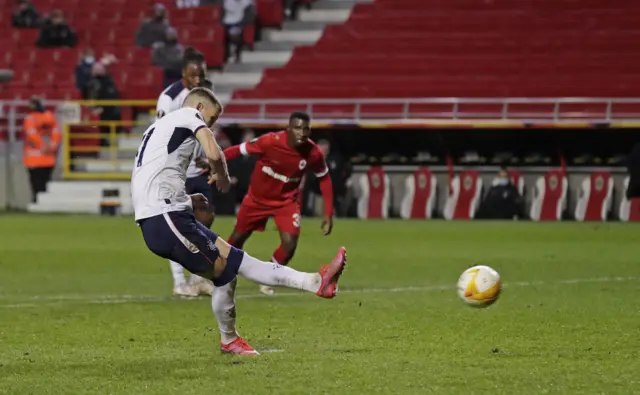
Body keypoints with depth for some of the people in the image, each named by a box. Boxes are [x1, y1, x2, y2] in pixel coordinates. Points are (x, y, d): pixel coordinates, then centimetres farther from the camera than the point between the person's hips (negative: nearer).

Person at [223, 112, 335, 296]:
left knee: (289, 244, -16)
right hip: (257, 197, -1)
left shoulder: (313, 153, -22)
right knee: (237, 238, 13)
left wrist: (328, 214, -6)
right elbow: (239, 150, -19)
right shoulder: (270, 141, -30)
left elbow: (324, 179, -5)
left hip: (287, 201, 1)